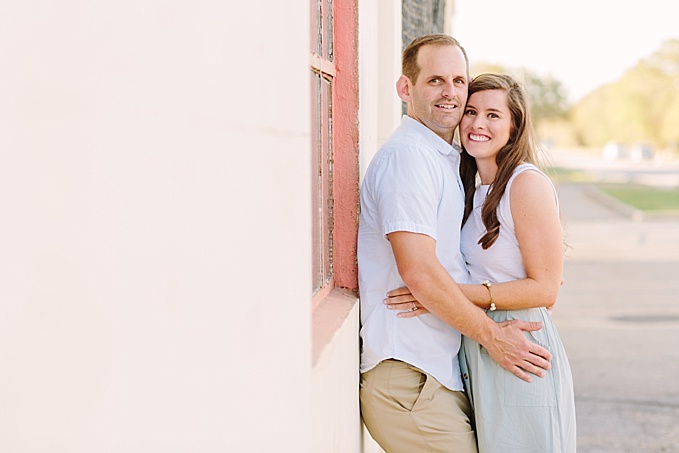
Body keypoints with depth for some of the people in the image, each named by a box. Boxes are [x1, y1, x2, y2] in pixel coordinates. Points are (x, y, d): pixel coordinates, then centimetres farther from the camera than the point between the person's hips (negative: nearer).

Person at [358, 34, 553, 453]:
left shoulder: (448, 160, 20)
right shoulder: (406, 155, -12)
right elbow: (418, 270, -21)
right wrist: (492, 335, -13)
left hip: (445, 372, 9)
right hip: (409, 377, -9)